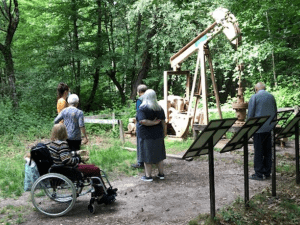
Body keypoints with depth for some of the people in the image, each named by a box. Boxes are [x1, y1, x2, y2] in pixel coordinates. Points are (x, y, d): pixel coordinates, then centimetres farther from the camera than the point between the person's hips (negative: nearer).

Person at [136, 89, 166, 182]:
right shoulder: (159, 109, 2)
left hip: (146, 136, -5)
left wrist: (153, 123, -16)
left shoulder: (142, 108, -14)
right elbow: (163, 122, 3)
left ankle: (148, 176, 10)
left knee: (147, 156, 4)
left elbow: (143, 121, -26)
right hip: (158, 135, 5)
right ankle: (161, 174, 22)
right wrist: (164, 133, 11)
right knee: (158, 154, 15)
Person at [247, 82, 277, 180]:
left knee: (258, 151, 1)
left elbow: (250, 114, -8)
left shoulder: (254, 97, -7)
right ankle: (267, 173, 19)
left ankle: (259, 174, 5)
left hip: (259, 128, -5)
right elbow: (275, 112, 14)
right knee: (268, 151, 12)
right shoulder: (271, 97, 8)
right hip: (269, 128, 5)